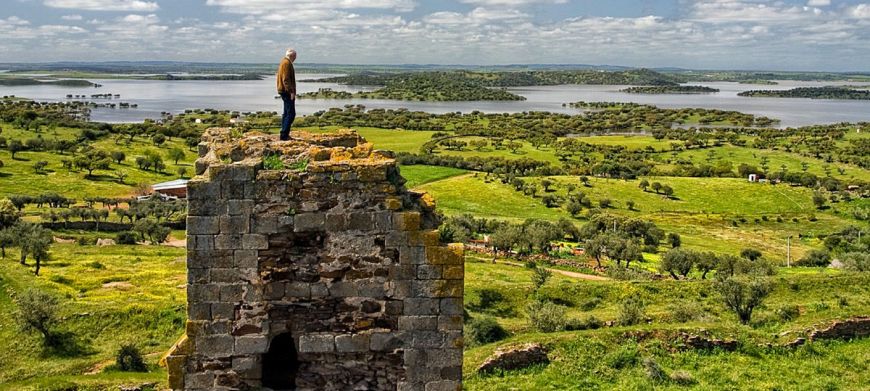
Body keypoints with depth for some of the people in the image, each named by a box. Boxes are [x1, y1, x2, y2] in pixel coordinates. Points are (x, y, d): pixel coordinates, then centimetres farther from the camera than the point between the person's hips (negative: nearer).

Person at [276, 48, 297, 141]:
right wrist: (291, 91, -25)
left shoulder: (284, 62, 18)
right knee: (291, 113, -11)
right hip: (287, 91, -11)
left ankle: (284, 134, 16)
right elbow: (286, 79, -22)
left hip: (285, 91, 11)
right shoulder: (287, 63, -14)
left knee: (287, 113, 14)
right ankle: (284, 134, -14)